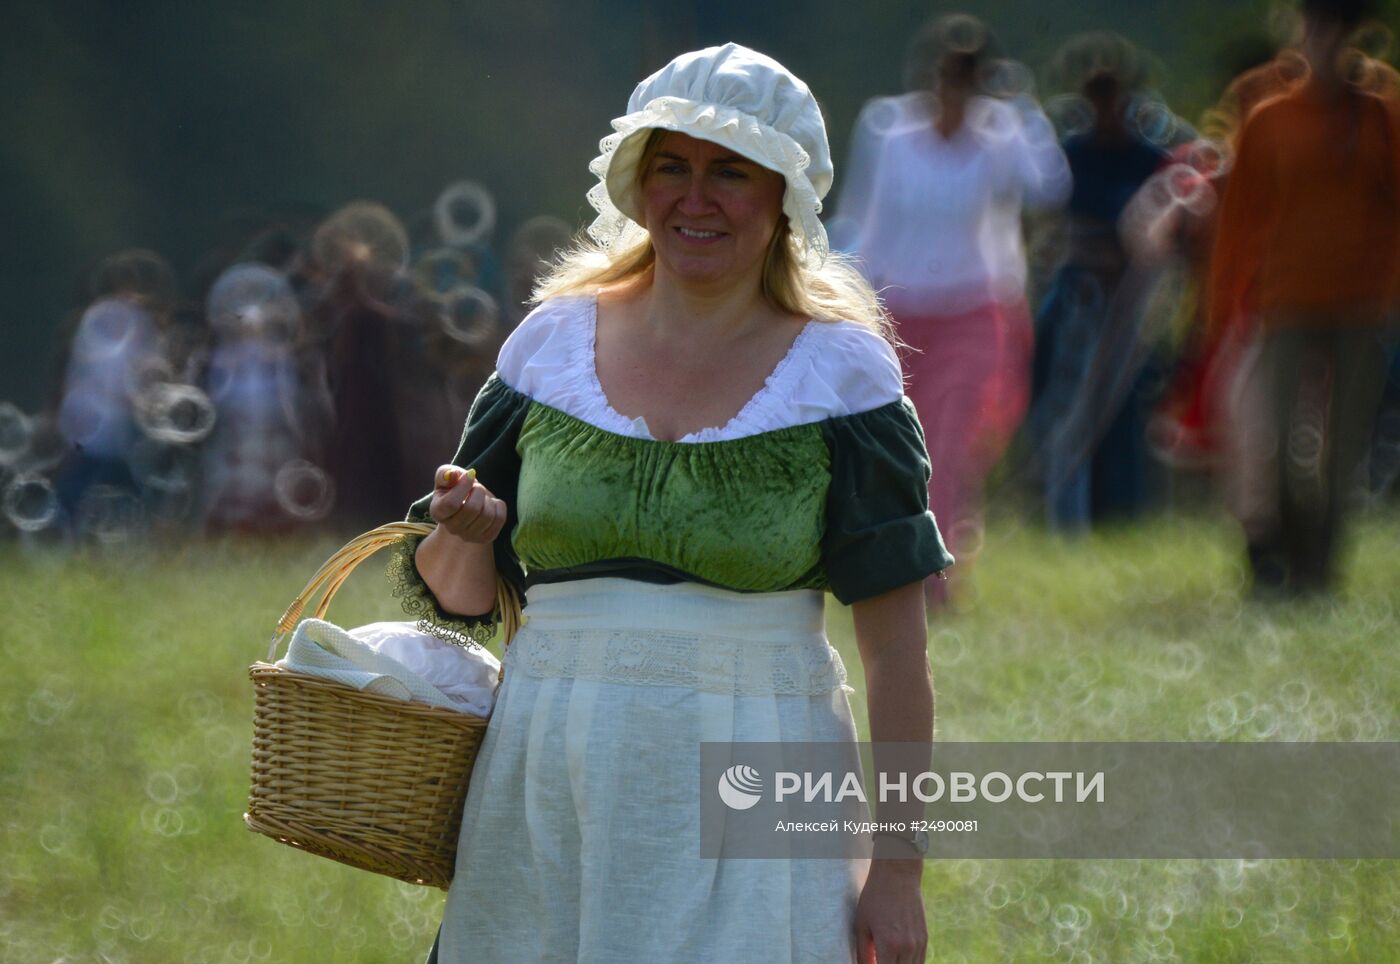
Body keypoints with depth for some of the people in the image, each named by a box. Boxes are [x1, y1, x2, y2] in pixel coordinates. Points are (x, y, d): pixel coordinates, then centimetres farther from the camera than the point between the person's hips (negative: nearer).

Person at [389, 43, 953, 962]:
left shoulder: (840, 372, -1)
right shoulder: (554, 343, 8)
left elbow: (897, 643, -2)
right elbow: (457, 595, 14)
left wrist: (898, 870, -6)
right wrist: (464, 533, -10)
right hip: (550, 786, 3)